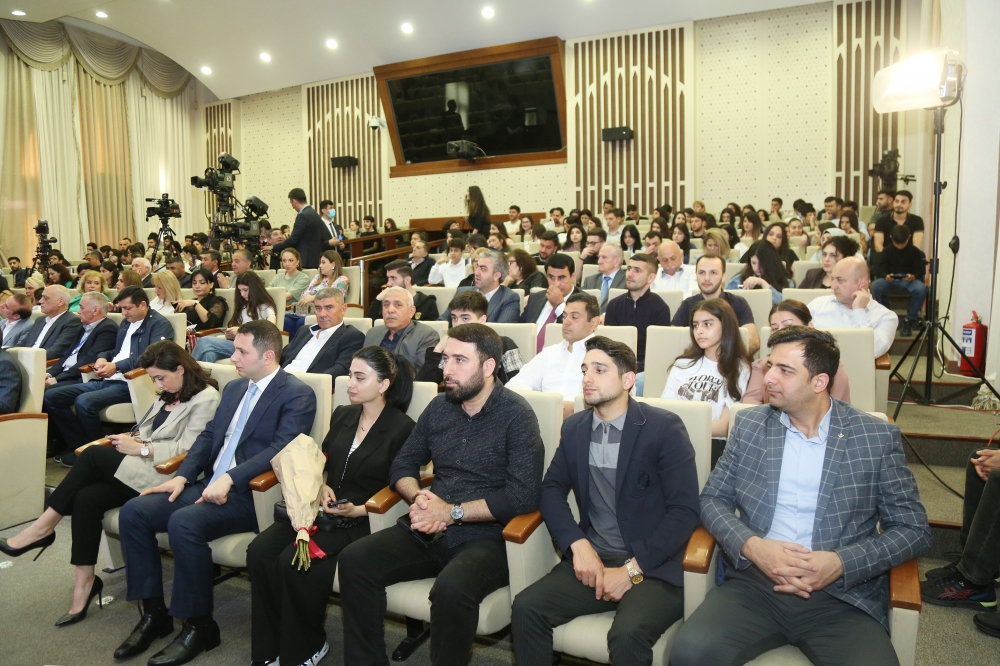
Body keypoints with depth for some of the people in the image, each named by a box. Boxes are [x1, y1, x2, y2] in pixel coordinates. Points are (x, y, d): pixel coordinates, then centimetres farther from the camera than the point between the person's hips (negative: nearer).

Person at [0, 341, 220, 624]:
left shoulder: (206, 397, -9)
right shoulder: (167, 396, 21)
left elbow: (188, 449, -15)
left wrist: (140, 449, -12)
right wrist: (135, 438, 1)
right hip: (144, 468, 8)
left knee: (94, 455, -19)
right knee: (86, 497, -16)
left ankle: (43, 527, -3)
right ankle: (85, 582, -8)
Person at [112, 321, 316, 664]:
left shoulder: (297, 395, -9)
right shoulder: (234, 387, 17)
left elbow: (282, 448, -20)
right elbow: (209, 435, 15)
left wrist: (229, 479, -27)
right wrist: (182, 476, -1)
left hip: (251, 494, -8)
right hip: (208, 484, 8)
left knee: (184, 523, -30)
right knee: (133, 511, -7)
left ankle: (199, 626, -10)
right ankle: (153, 613, 6)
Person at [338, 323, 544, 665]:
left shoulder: (516, 415, -10)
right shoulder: (439, 407, 9)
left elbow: (524, 495, -17)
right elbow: (403, 464, 15)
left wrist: (452, 512, -15)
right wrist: (418, 498, -8)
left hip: (486, 538, -5)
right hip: (430, 532, 6)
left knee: (451, 589, -33)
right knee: (353, 560, -13)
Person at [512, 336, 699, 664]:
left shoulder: (665, 427, -8)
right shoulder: (574, 427, 8)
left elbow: (684, 511, -11)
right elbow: (551, 489, 7)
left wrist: (632, 569, -15)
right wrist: (579, 545, -10)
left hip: (652, 566, -4)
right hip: (591, 557, 4)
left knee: (626, 635, -31)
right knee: (526, 607, -18)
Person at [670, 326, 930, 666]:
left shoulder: (877, 437, 2)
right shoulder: (750, 424, 7)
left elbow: (914, 530, 4)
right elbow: (712, 500, 9)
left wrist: (841, 563, -12)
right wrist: (752, 546, -11)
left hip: (842, 593, 0)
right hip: (754, 581, 1)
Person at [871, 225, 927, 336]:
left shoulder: (915, 251, 6)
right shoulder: (887, 250, 10)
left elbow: (919, 271, 1)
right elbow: (882, 268, 3)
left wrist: (913, 277, -25)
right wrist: (886, 276, -22)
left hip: (909, 280, -1)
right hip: (890, 280, 1)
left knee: (921, 289, -36)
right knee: (874, 286, -33)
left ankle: (910, 320, -15)